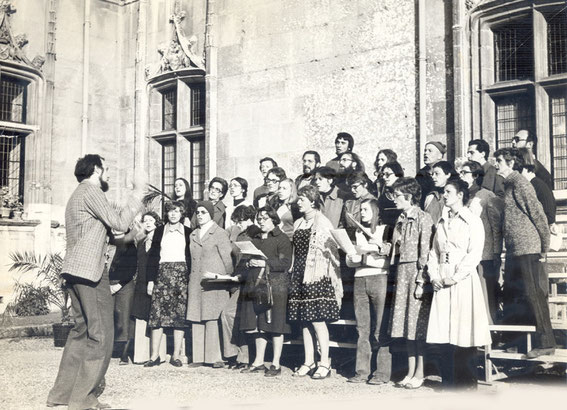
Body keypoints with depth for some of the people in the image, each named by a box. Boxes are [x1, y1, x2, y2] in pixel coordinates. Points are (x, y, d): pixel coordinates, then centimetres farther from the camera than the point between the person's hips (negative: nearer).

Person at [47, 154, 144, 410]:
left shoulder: (78, 194, 23)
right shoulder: (91, 191, -9)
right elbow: (119, 223, -13)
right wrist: (138, 194, -7)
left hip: (74, 270, 10)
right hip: (90, 271, -10)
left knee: (81, 331, 14)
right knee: (100, 335, -6)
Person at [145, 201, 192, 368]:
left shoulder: (188, 232, 9)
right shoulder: (159, 231, 10)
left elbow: (192, 257, 7)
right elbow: (153, 256, 8)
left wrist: (191, 279, -3)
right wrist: (150, 279, 0)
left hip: (182, 275, 0)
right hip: (162, 275, 0)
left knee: (180, 316, -2)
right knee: (157, 314, -5)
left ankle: (176, 355, 4)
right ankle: (154, 356, -1)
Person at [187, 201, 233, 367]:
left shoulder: (220, 233, 0)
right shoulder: (193, 235, 18)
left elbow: (228, 258, -1)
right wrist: (191, 278, 12)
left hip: (214, 282, -6)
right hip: (196, 283, 6)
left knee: (213, 319, -9)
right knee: (196, 319, 2)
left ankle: (216, 358, -6)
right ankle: (199, 357, 7)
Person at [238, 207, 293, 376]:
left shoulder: (282, 239, -2)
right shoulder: (255, 239, 17)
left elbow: (285, 263, -11)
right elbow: (247, 259, 24)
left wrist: (265, 263, -18)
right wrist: (249, 262, 1)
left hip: (275, 287, -6)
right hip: (255, 286, 6)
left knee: (275, 326, -2)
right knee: (258, 325, 9)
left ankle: (276, 364, 5)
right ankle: (258, 362, 17)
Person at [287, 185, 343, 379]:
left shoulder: (323, 223, -5)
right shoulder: (298, 224, 16)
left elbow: (331, 252, -8)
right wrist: (293, 270, 14)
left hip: (316, 277, -7)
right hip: (300, 276, 7)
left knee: (317, 320, -8)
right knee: (304, 320, 7)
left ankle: (324, 364, -1)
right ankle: (308, 362, 14)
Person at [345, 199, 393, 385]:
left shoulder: (385, 230, 6)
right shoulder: (357, 232, 20)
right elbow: (349, 260, 17)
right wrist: (354, 258, -4)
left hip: (379, 279, -4)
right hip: (360, 279, 4)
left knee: (381, 328, -7)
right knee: (362, 328, 3)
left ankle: (383, 372, -6)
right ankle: (362, 371, 5)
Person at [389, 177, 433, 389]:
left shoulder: (423, 218, -8)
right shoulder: (401, 219, 15)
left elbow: (425, 252, -13)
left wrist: (421, 280, -16)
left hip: (417, 272, -7)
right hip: (402, 271, 7)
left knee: (418, 324, -3)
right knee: (406, 323, 8)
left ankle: (419, 374, 4)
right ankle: (410, 372, 15)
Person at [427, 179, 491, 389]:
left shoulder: (472, 221, -1)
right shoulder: (442, 222, 17)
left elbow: (474, 255, -10)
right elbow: (434, 252, 17)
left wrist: (454, 277, -13)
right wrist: (434, 275, 2)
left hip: (464, 282, -5)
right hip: (442, 283, 5)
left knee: (464, 333, -5)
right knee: (445, 332, 4)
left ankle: (467, 382, 4)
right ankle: (450, 382, 10)